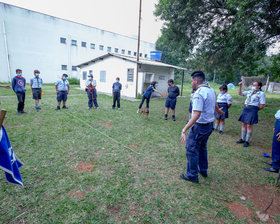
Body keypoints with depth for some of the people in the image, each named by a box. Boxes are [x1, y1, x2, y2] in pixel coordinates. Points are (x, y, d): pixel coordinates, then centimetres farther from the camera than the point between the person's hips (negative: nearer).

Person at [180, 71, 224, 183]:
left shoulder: (199, 93, -23)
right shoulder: (211, 90, 6)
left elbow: (197, 114, -31)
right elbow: (214, 105, 25)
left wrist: (184, 129, -33)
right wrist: (219, 111, 47)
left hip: (199, 126, -9)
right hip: (209, 125, 9)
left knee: (191, 149, 4)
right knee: (202, 148, 24)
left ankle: (192, 175, 15)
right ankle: (203, 170, 40)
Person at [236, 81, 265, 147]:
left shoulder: (261, 93, -4)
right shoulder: (249, 92, 13)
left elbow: (262, 105, -7)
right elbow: (240, 93, 15)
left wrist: (255, 110, 2)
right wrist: (240, 86, 5)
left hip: (252, 110, -6)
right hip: (245, 109, 6)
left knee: (249, 125, -3)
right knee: (244, 124, 9)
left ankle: (247, 141, 8)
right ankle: (242, 139, 20)